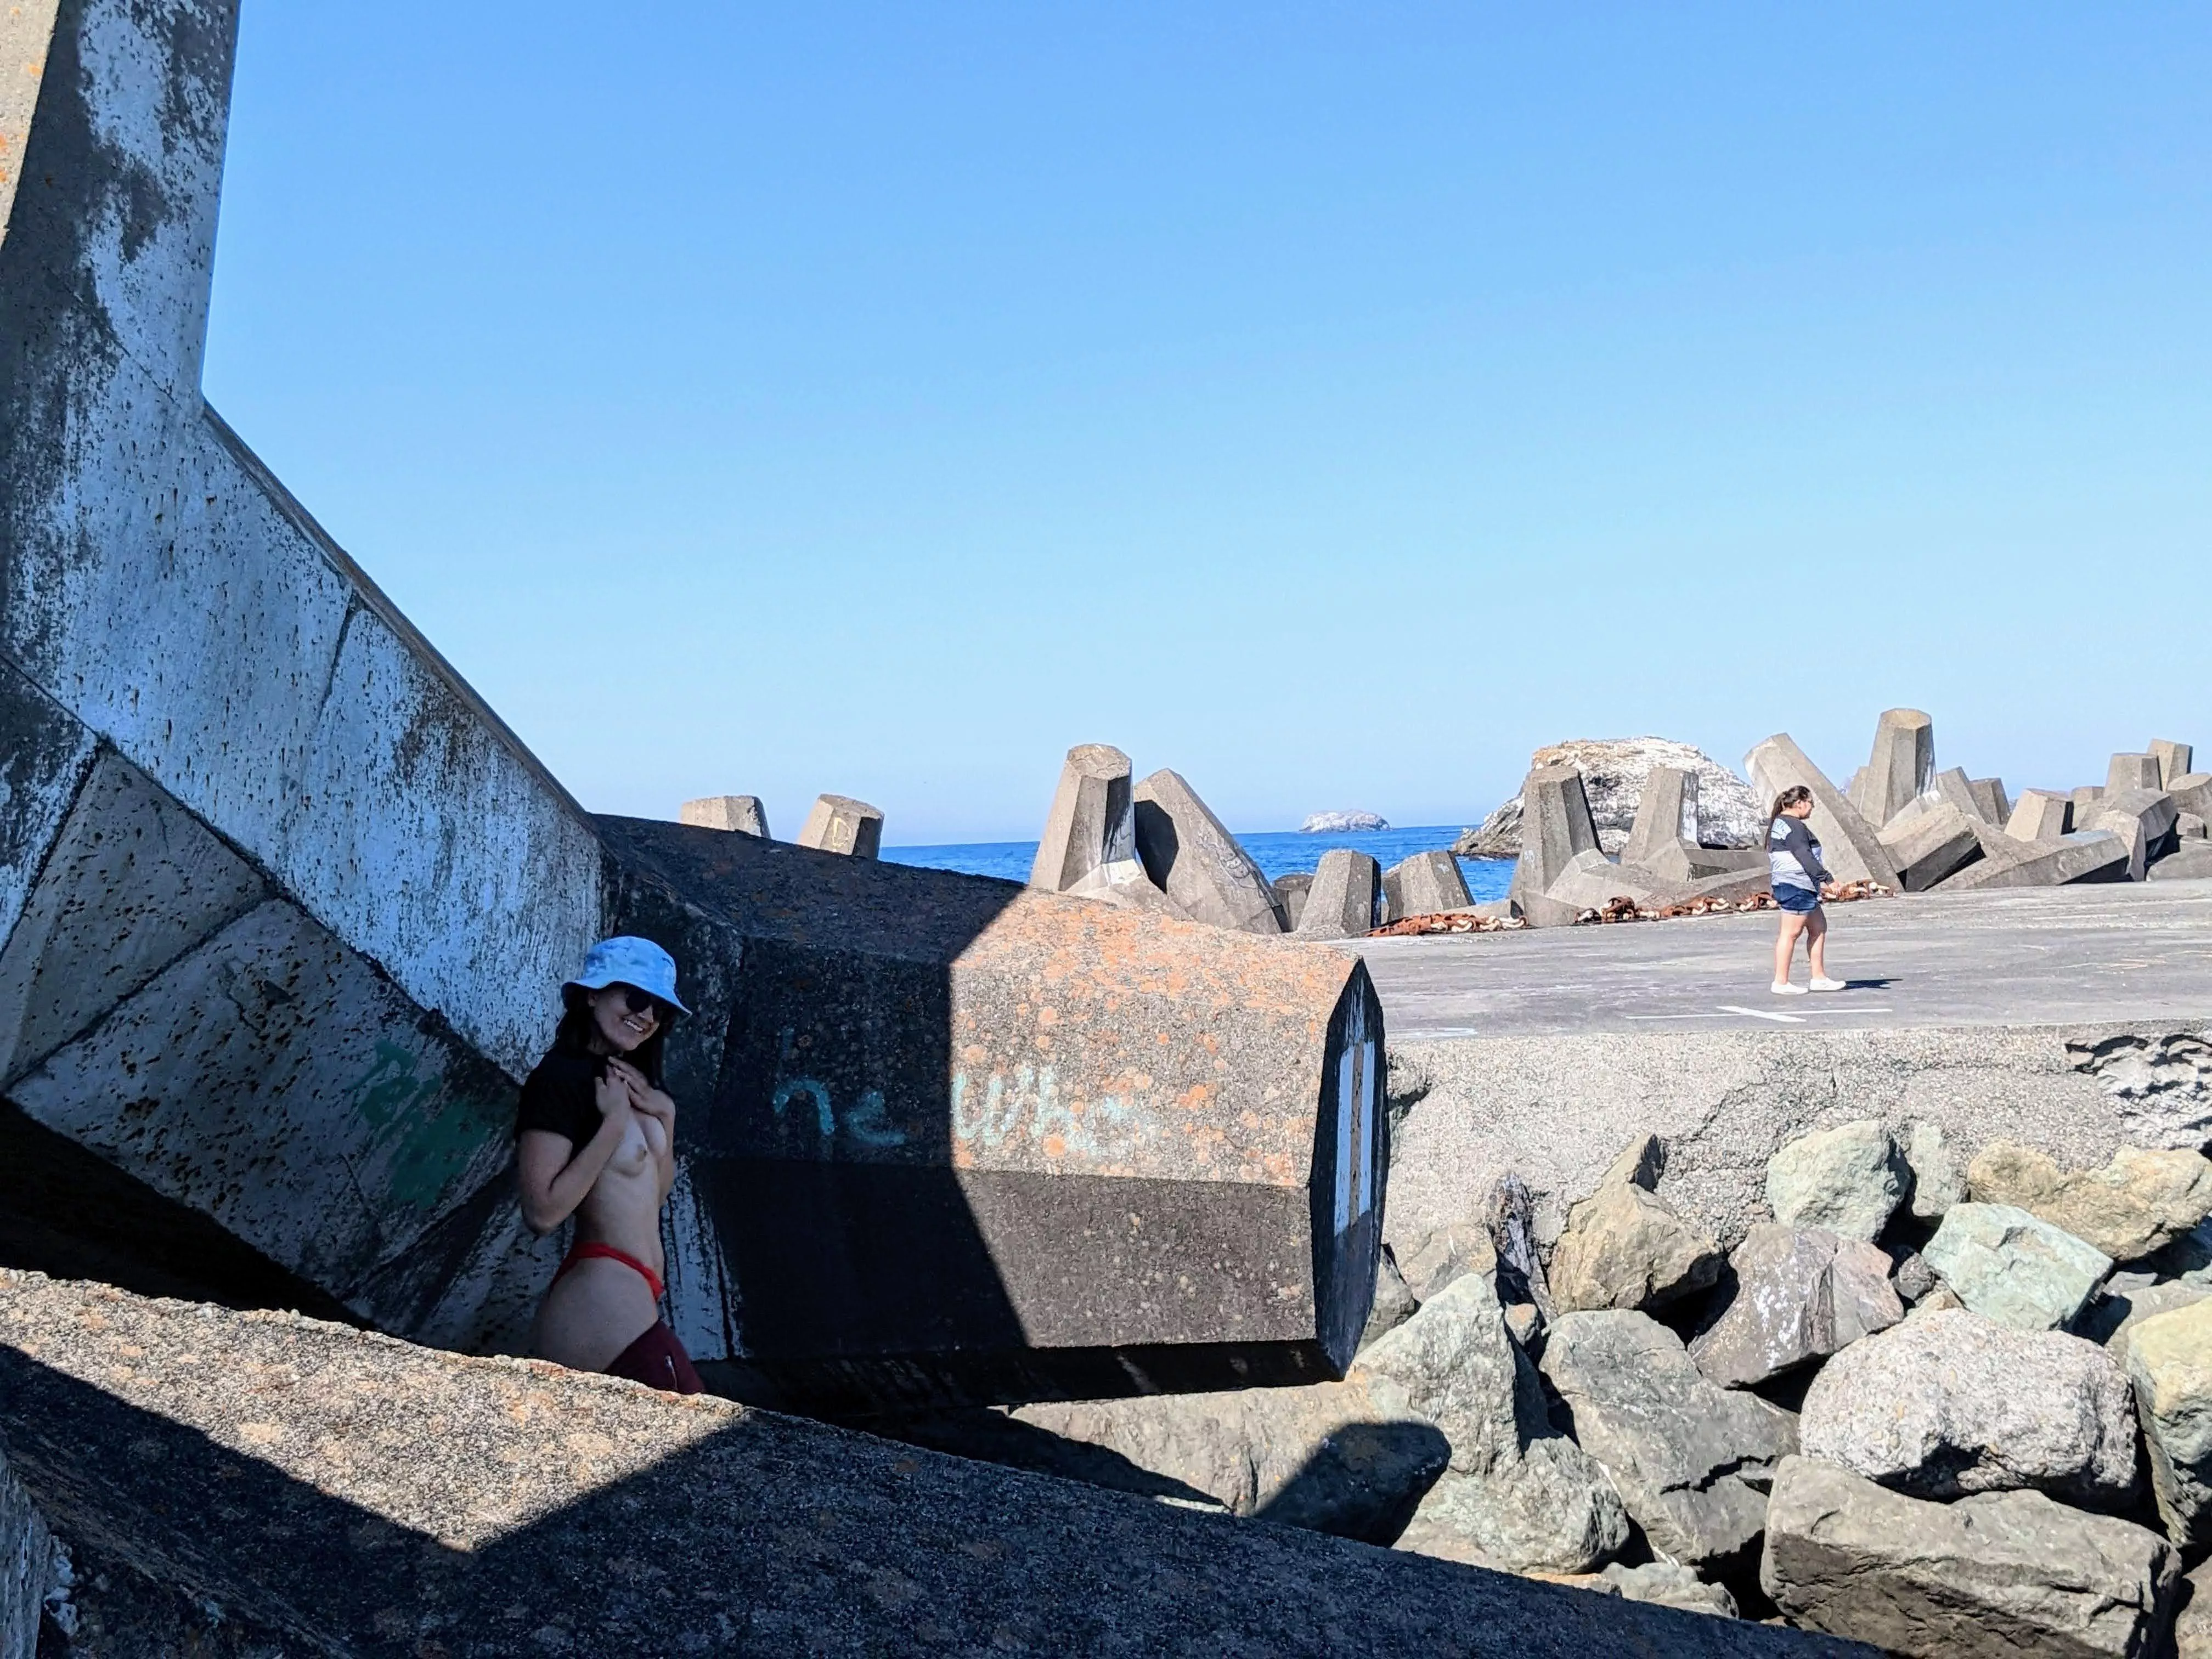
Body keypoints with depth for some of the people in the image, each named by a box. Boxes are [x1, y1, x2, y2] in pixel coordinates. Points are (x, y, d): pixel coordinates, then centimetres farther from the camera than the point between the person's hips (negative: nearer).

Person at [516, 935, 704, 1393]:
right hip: (604, 1304, -9)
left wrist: (664, 1116, 5)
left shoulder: (627, 1080, 15)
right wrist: (615, 1122, -17)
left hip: (631, 1298, 9)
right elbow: (543, 1212, -20)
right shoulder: (560, 1079, -12)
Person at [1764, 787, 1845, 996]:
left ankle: (1819, 978, 18)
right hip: (1796, 886, -11)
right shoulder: (1794, 826, -14)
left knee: (1819, 928, 15)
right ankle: (1781, 982, -4)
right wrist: (1828, 879, -21)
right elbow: (1805, 857, -22)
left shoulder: (1779, 823, 19)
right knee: (1791, 933, -7)